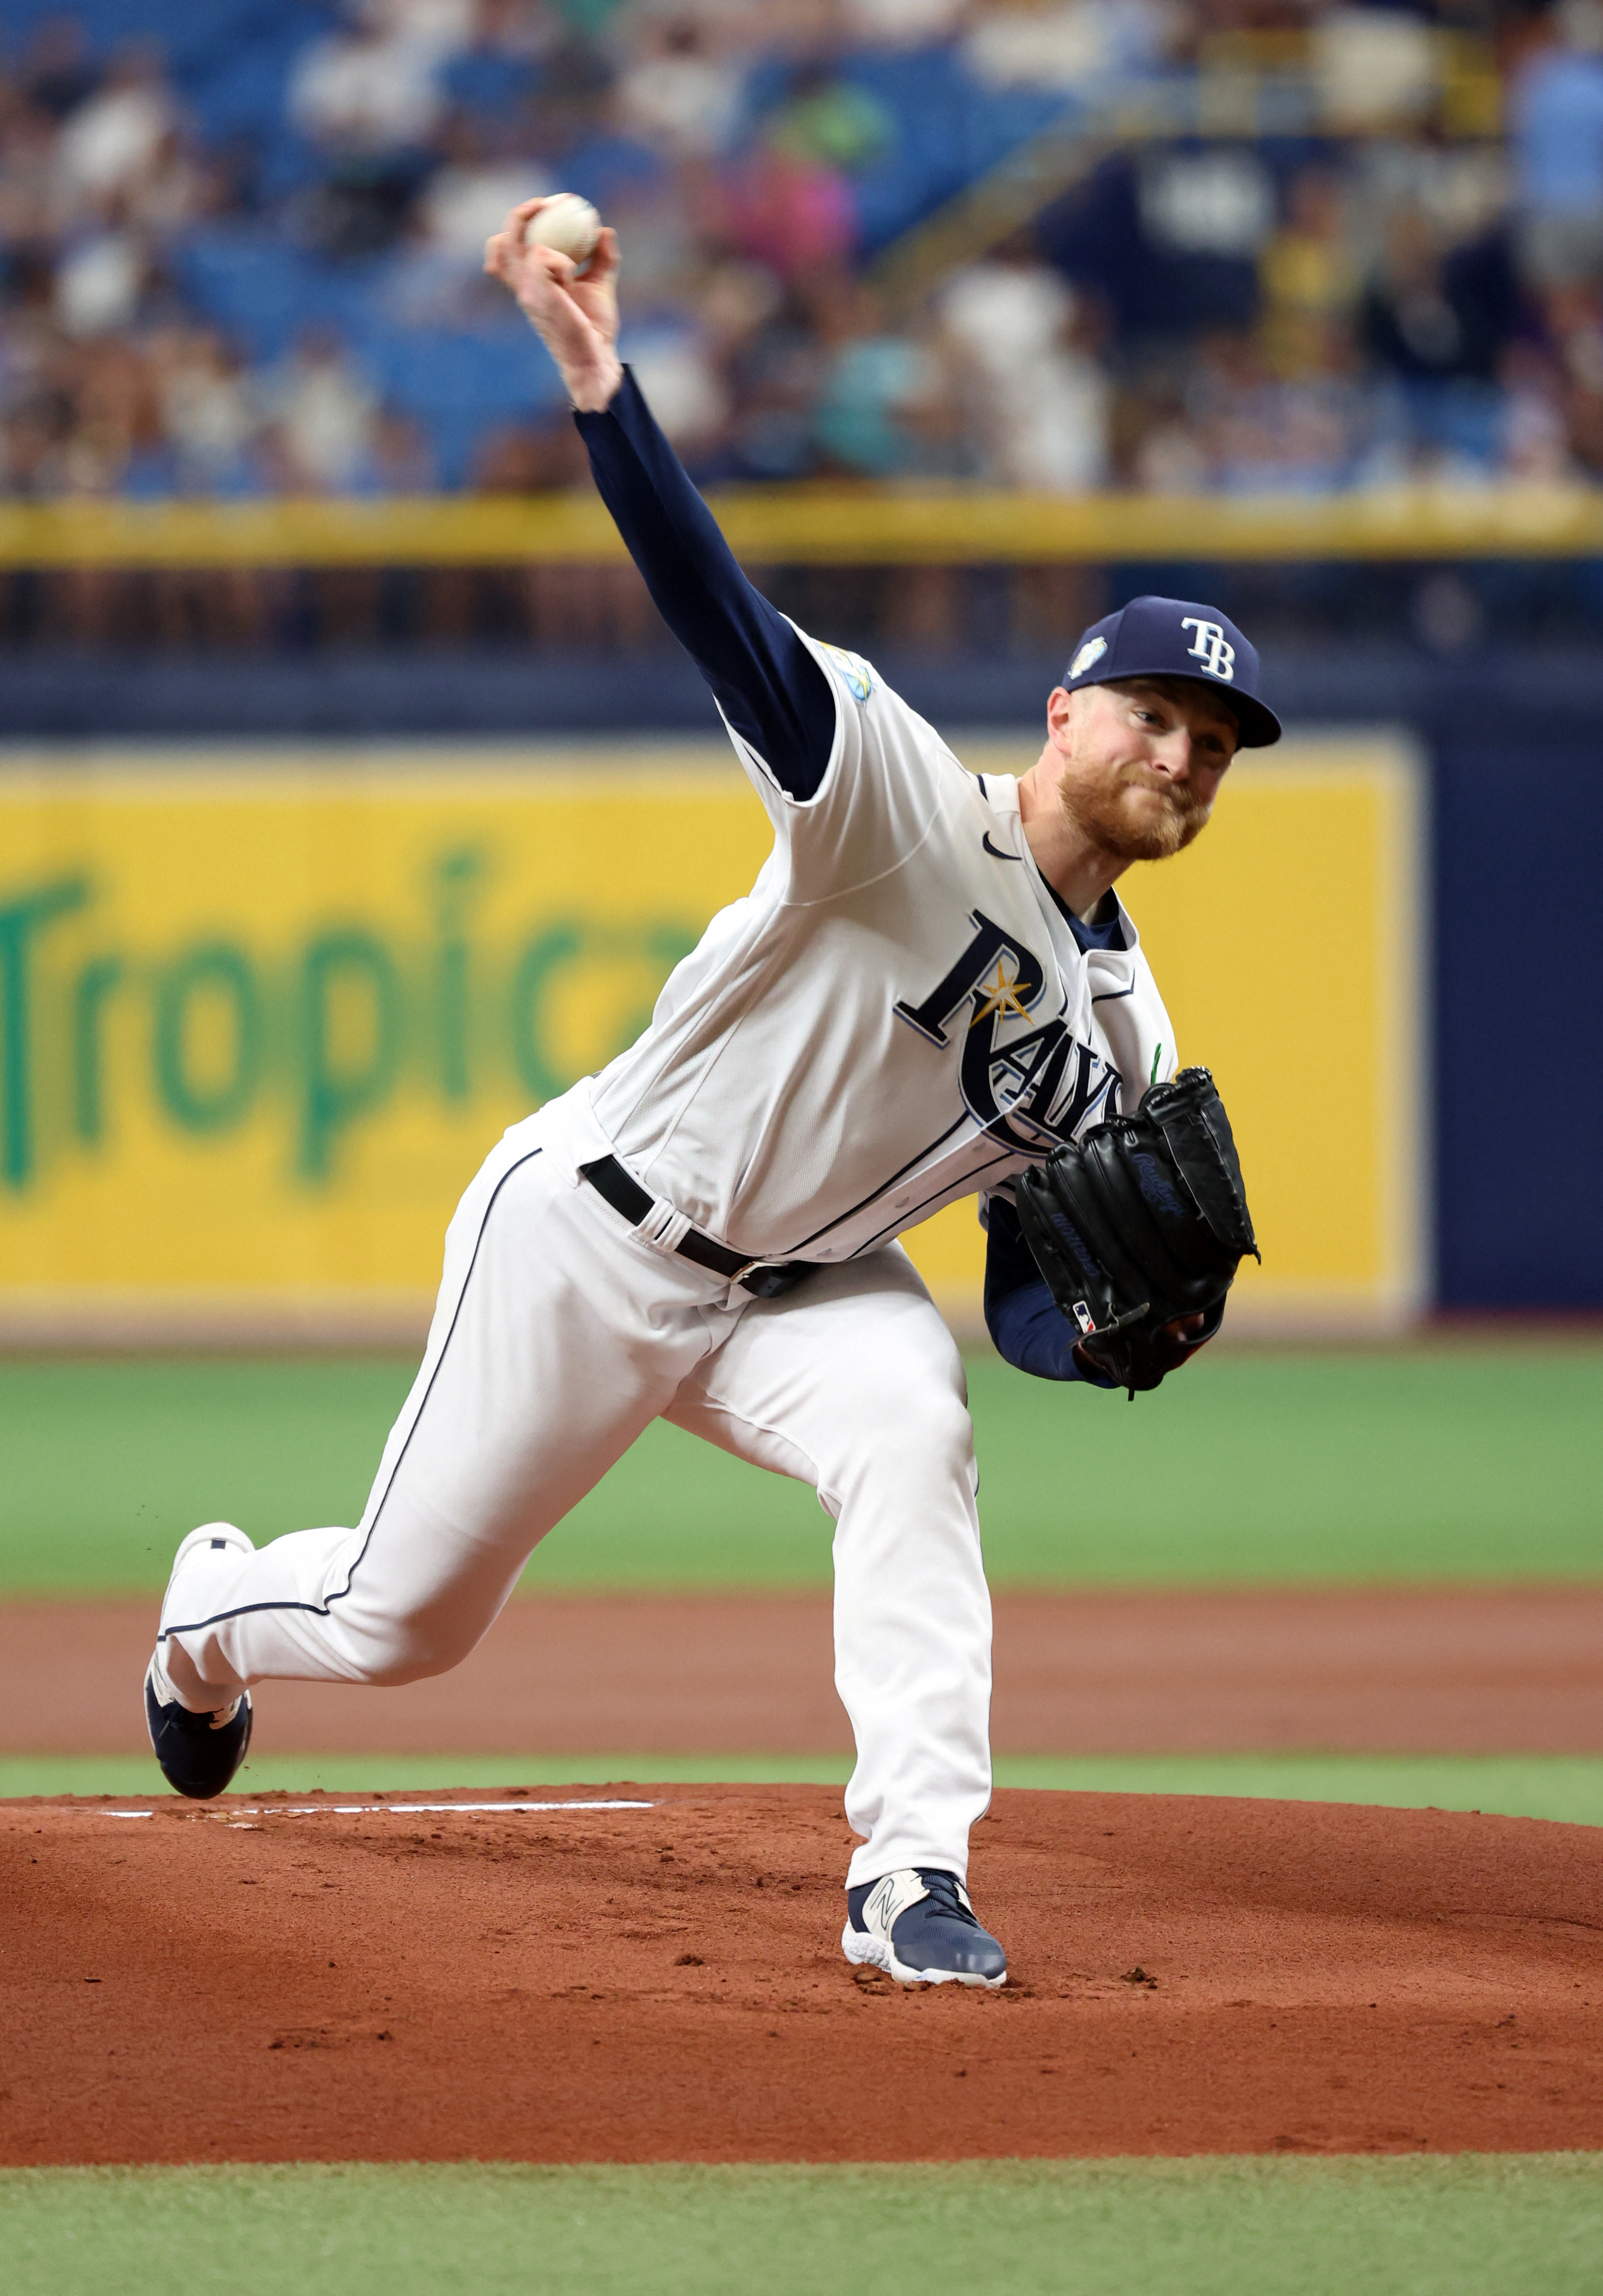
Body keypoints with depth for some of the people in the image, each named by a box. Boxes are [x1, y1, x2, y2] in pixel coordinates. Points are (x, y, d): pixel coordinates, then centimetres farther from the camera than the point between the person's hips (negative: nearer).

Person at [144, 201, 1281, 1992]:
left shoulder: (1120, 1039, 1)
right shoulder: (904, 801, -17)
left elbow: (1031, 1307, 4)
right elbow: (721, 613, -30)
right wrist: (597, 381, -45)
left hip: (792, 1286, 4)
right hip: (593, 1234, -4)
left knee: (909, 1424, -31)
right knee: (402, 1619, 6)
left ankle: (913, 1874, -30)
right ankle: (216, 1610, 44)